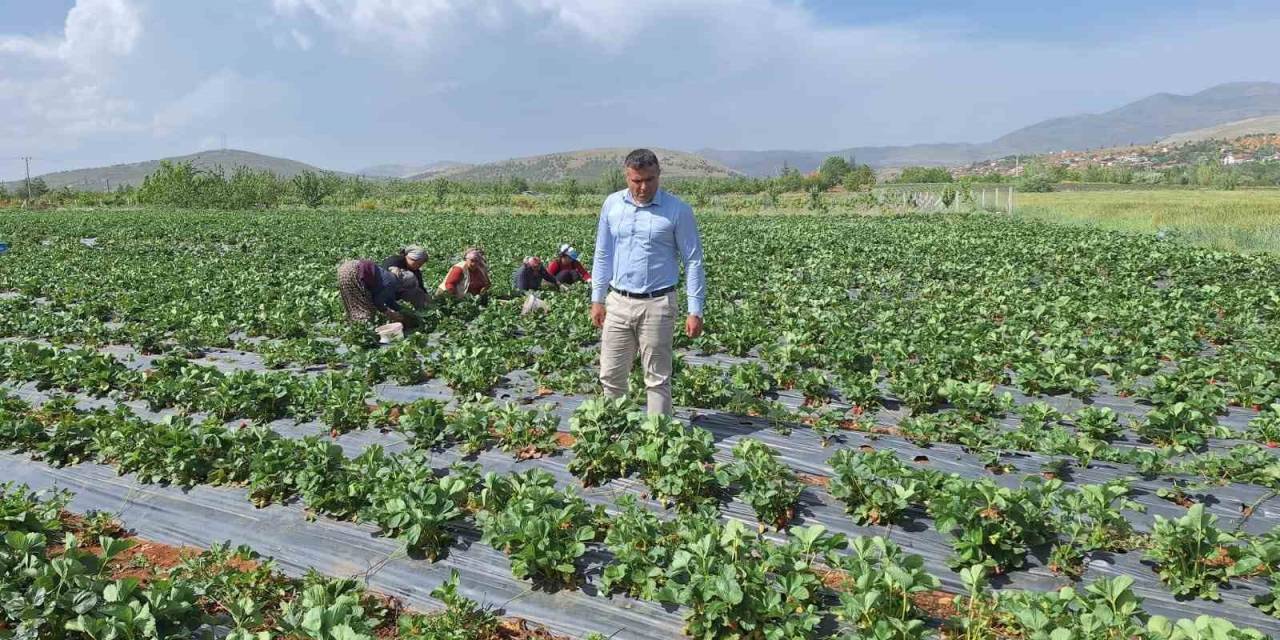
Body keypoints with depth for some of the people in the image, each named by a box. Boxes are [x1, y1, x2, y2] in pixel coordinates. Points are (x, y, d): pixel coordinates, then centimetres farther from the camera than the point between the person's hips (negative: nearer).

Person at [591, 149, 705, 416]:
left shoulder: (677, 210, -6)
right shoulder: (612, 205, 6)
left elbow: (693, 261, -4)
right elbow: (603, 255, 13)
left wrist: (695, 310, -8)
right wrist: (597, 299, 10)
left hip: (656, 305, -4)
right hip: (618, 303, 4)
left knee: (657, 379, 4)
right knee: (611, 375, 9)